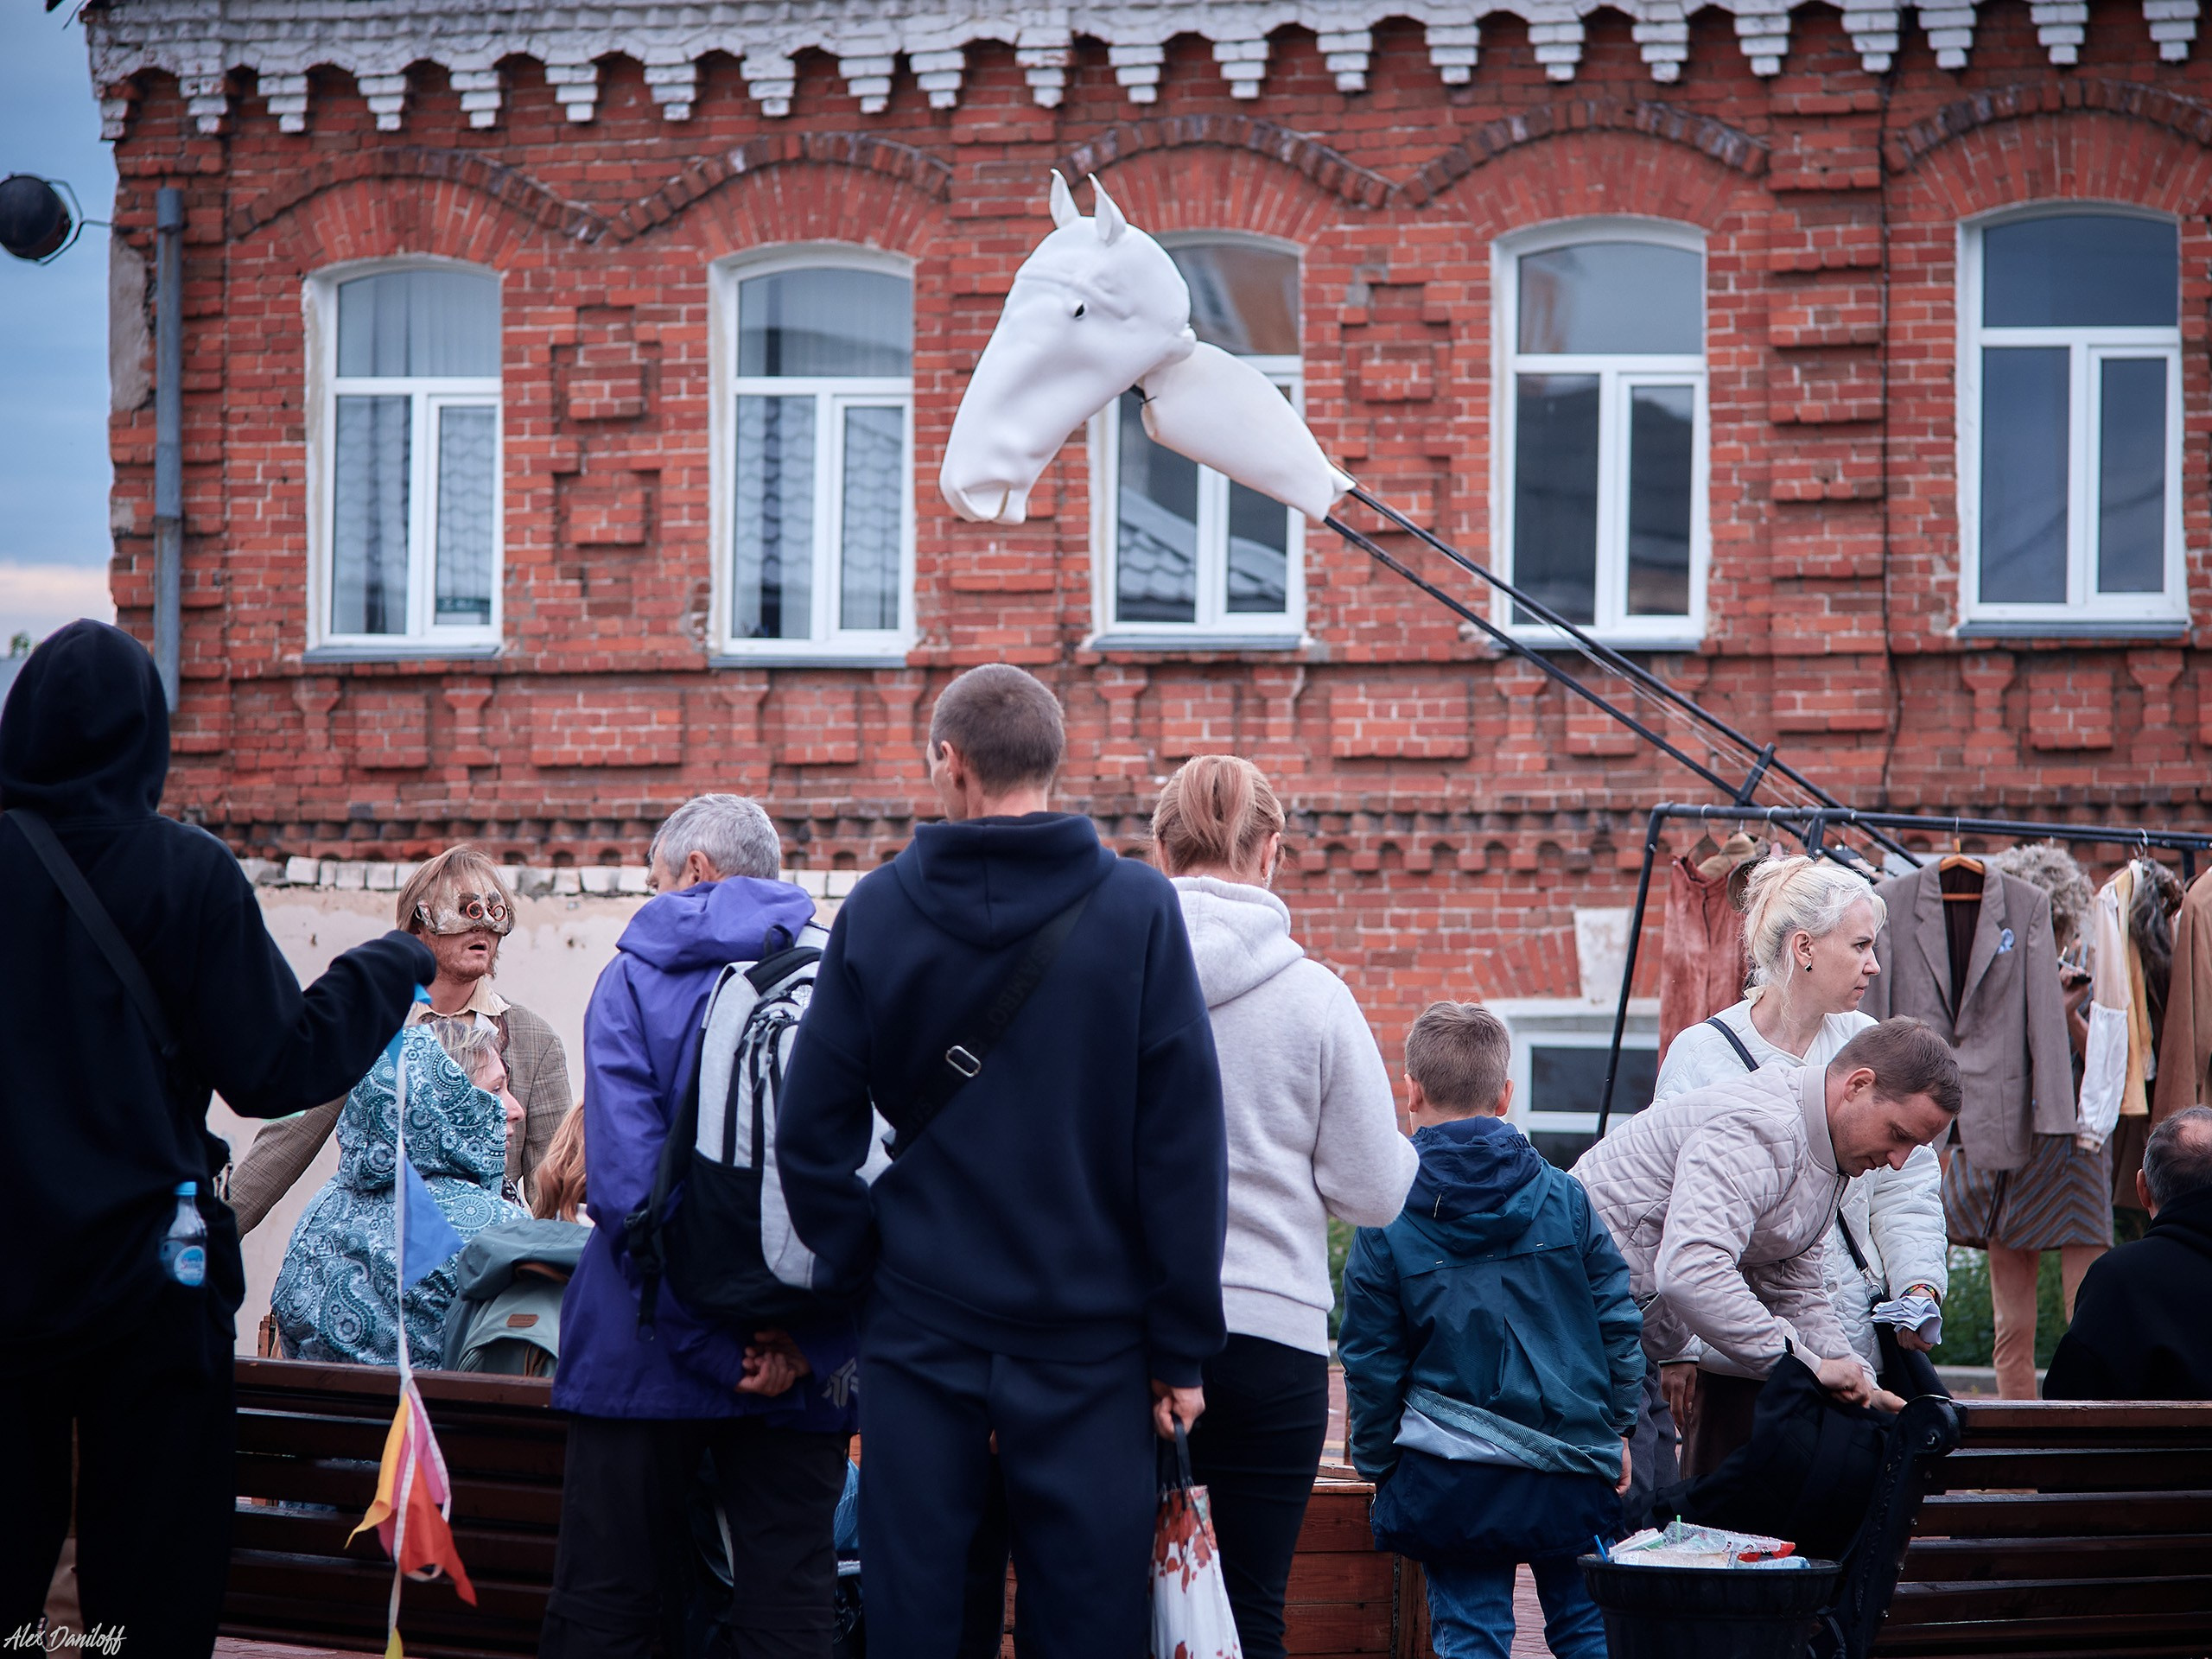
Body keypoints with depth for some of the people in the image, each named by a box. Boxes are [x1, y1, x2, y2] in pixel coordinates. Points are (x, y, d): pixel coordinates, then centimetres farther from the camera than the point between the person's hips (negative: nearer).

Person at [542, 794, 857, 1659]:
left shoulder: (635, 979, -1)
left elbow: (624, 1183, -13)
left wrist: (717, 1348, -13)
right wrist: (810, 1345, -10)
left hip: (648, 1351, -2)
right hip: (806, 1361, 2)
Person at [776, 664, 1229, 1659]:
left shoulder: (877, 910, -1)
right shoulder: (1138, 910, -5)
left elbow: (810, 1137, -1)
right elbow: (1184, 1143, -6)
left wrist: (869, 1272, 10)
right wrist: (1181, 1349, -1)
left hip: (920, 1329, 1)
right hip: (1088, 1336, -1)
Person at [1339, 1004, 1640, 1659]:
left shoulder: (1386, 1223, -6)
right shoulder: (1564, 1198, 0)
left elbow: (1370, 1365, -2)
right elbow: (1617, 1322, 4)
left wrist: (1374, 1462, 11)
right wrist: (1617, 1429, 16)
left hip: (1450, 1481, -2)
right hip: (1572, 1469, 2)